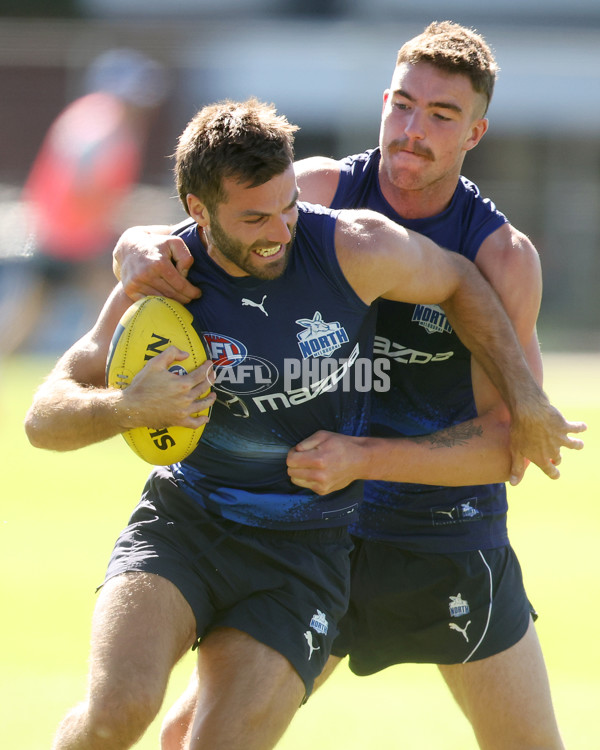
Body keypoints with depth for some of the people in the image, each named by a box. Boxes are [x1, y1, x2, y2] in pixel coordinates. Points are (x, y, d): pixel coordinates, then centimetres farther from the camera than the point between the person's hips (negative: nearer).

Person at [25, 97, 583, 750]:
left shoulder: (356, 249, -12)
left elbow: (459, 283, 10)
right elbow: (44, 419, -11)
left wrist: (525, 400, 9)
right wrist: (128, 407, -32)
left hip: (303, 549, 0)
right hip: (183, 521, 0)